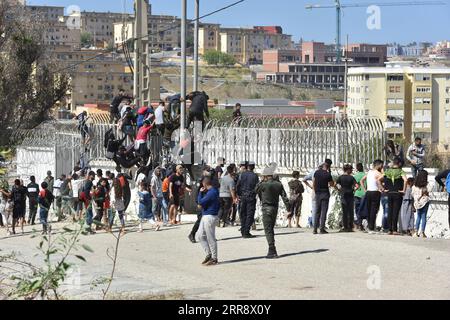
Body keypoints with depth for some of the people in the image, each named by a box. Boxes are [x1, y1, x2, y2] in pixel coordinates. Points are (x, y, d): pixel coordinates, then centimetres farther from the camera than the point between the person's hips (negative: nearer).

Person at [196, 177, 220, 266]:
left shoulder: (211, 193, -20)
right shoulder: (213, 191, 13)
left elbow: (200, 202, -19)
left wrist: (200, 192, -7)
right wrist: (201, 205, 1)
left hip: (210, 217, -10)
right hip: (205, 216, 10)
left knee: (211, 238, -2)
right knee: (200, 236, 13)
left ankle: (214, 259, 6)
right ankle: (209, 254, 19)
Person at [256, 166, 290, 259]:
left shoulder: (263, 185, -12)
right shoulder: (279, 184, 4)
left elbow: (255, 191, 8)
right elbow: (284, 197, 0)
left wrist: (262, 181, 8)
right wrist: (288, 209, 0)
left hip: (267, 209, -6)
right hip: (275, 208, 6)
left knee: (268, 230, -5)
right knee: (271, 229, 18)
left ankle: (272, 251, -12)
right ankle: (272, 251, 21)